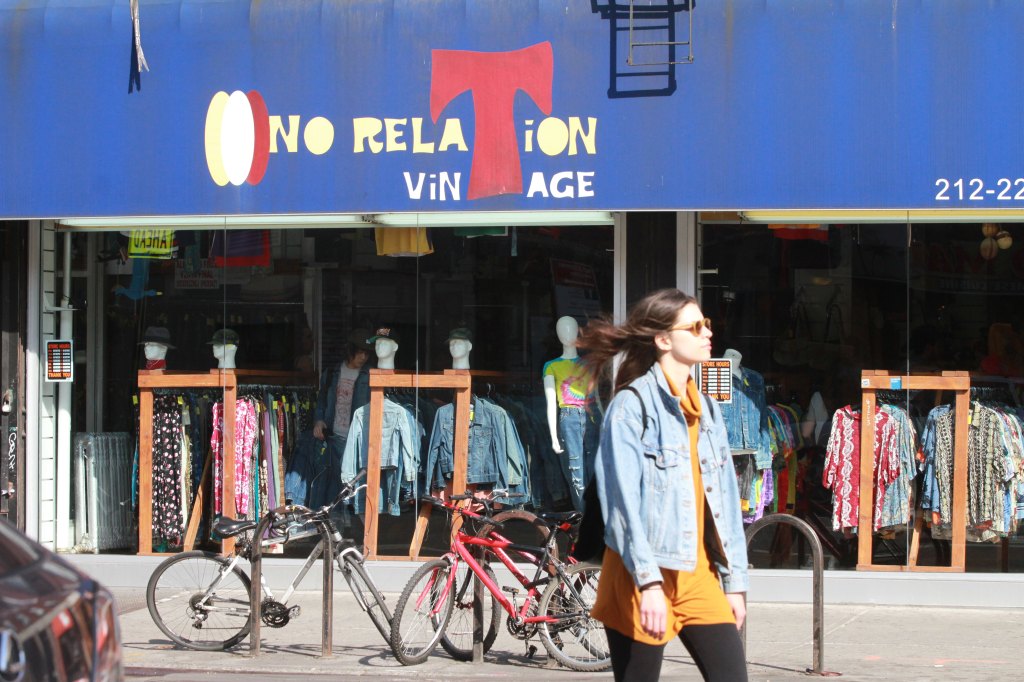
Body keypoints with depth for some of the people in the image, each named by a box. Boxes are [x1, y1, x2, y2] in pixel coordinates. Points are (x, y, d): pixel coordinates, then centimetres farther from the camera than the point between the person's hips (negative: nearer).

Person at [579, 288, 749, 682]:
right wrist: (648, 582, -21)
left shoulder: (706, 409, 14)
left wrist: (734, 583, 12)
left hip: (698, 575, 6)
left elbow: (725, 500, 15)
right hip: (642, 577, -6)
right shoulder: (632, 405, -9)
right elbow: (622, 502, -15)